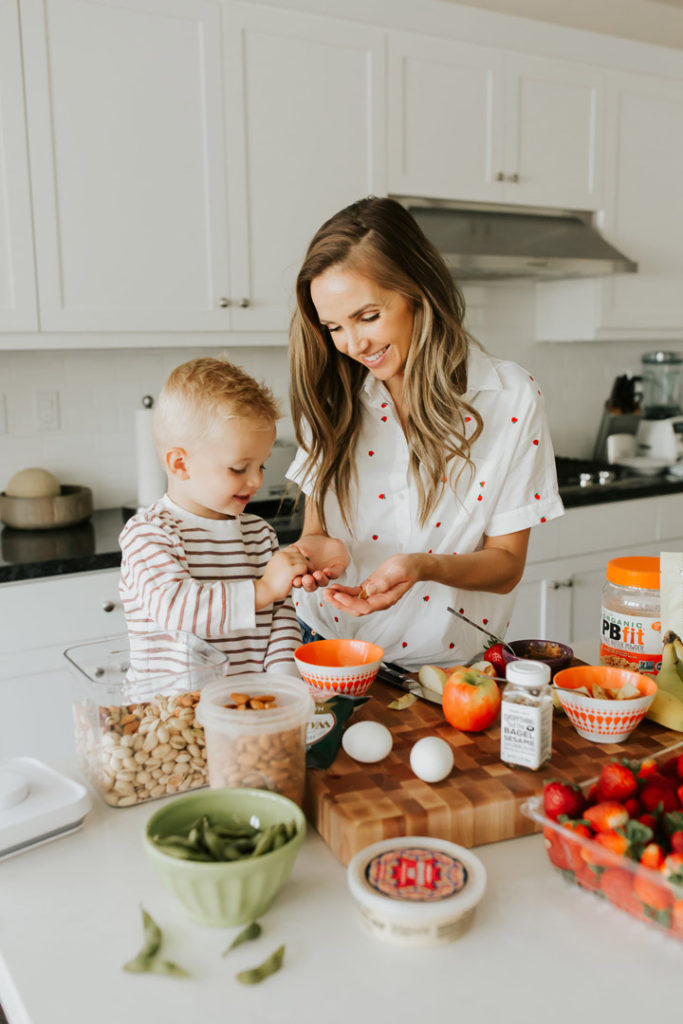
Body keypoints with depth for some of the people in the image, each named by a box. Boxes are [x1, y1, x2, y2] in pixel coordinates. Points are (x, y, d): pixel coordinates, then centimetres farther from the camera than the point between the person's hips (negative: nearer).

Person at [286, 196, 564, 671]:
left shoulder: (511, 398, -8)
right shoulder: (334, 398, 1)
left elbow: (506, 566, -4)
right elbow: (315, 531, 7)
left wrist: (425, 566, -24)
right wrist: (321, 549, -16)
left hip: (446, 661, -1)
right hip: (327, 645, 2)